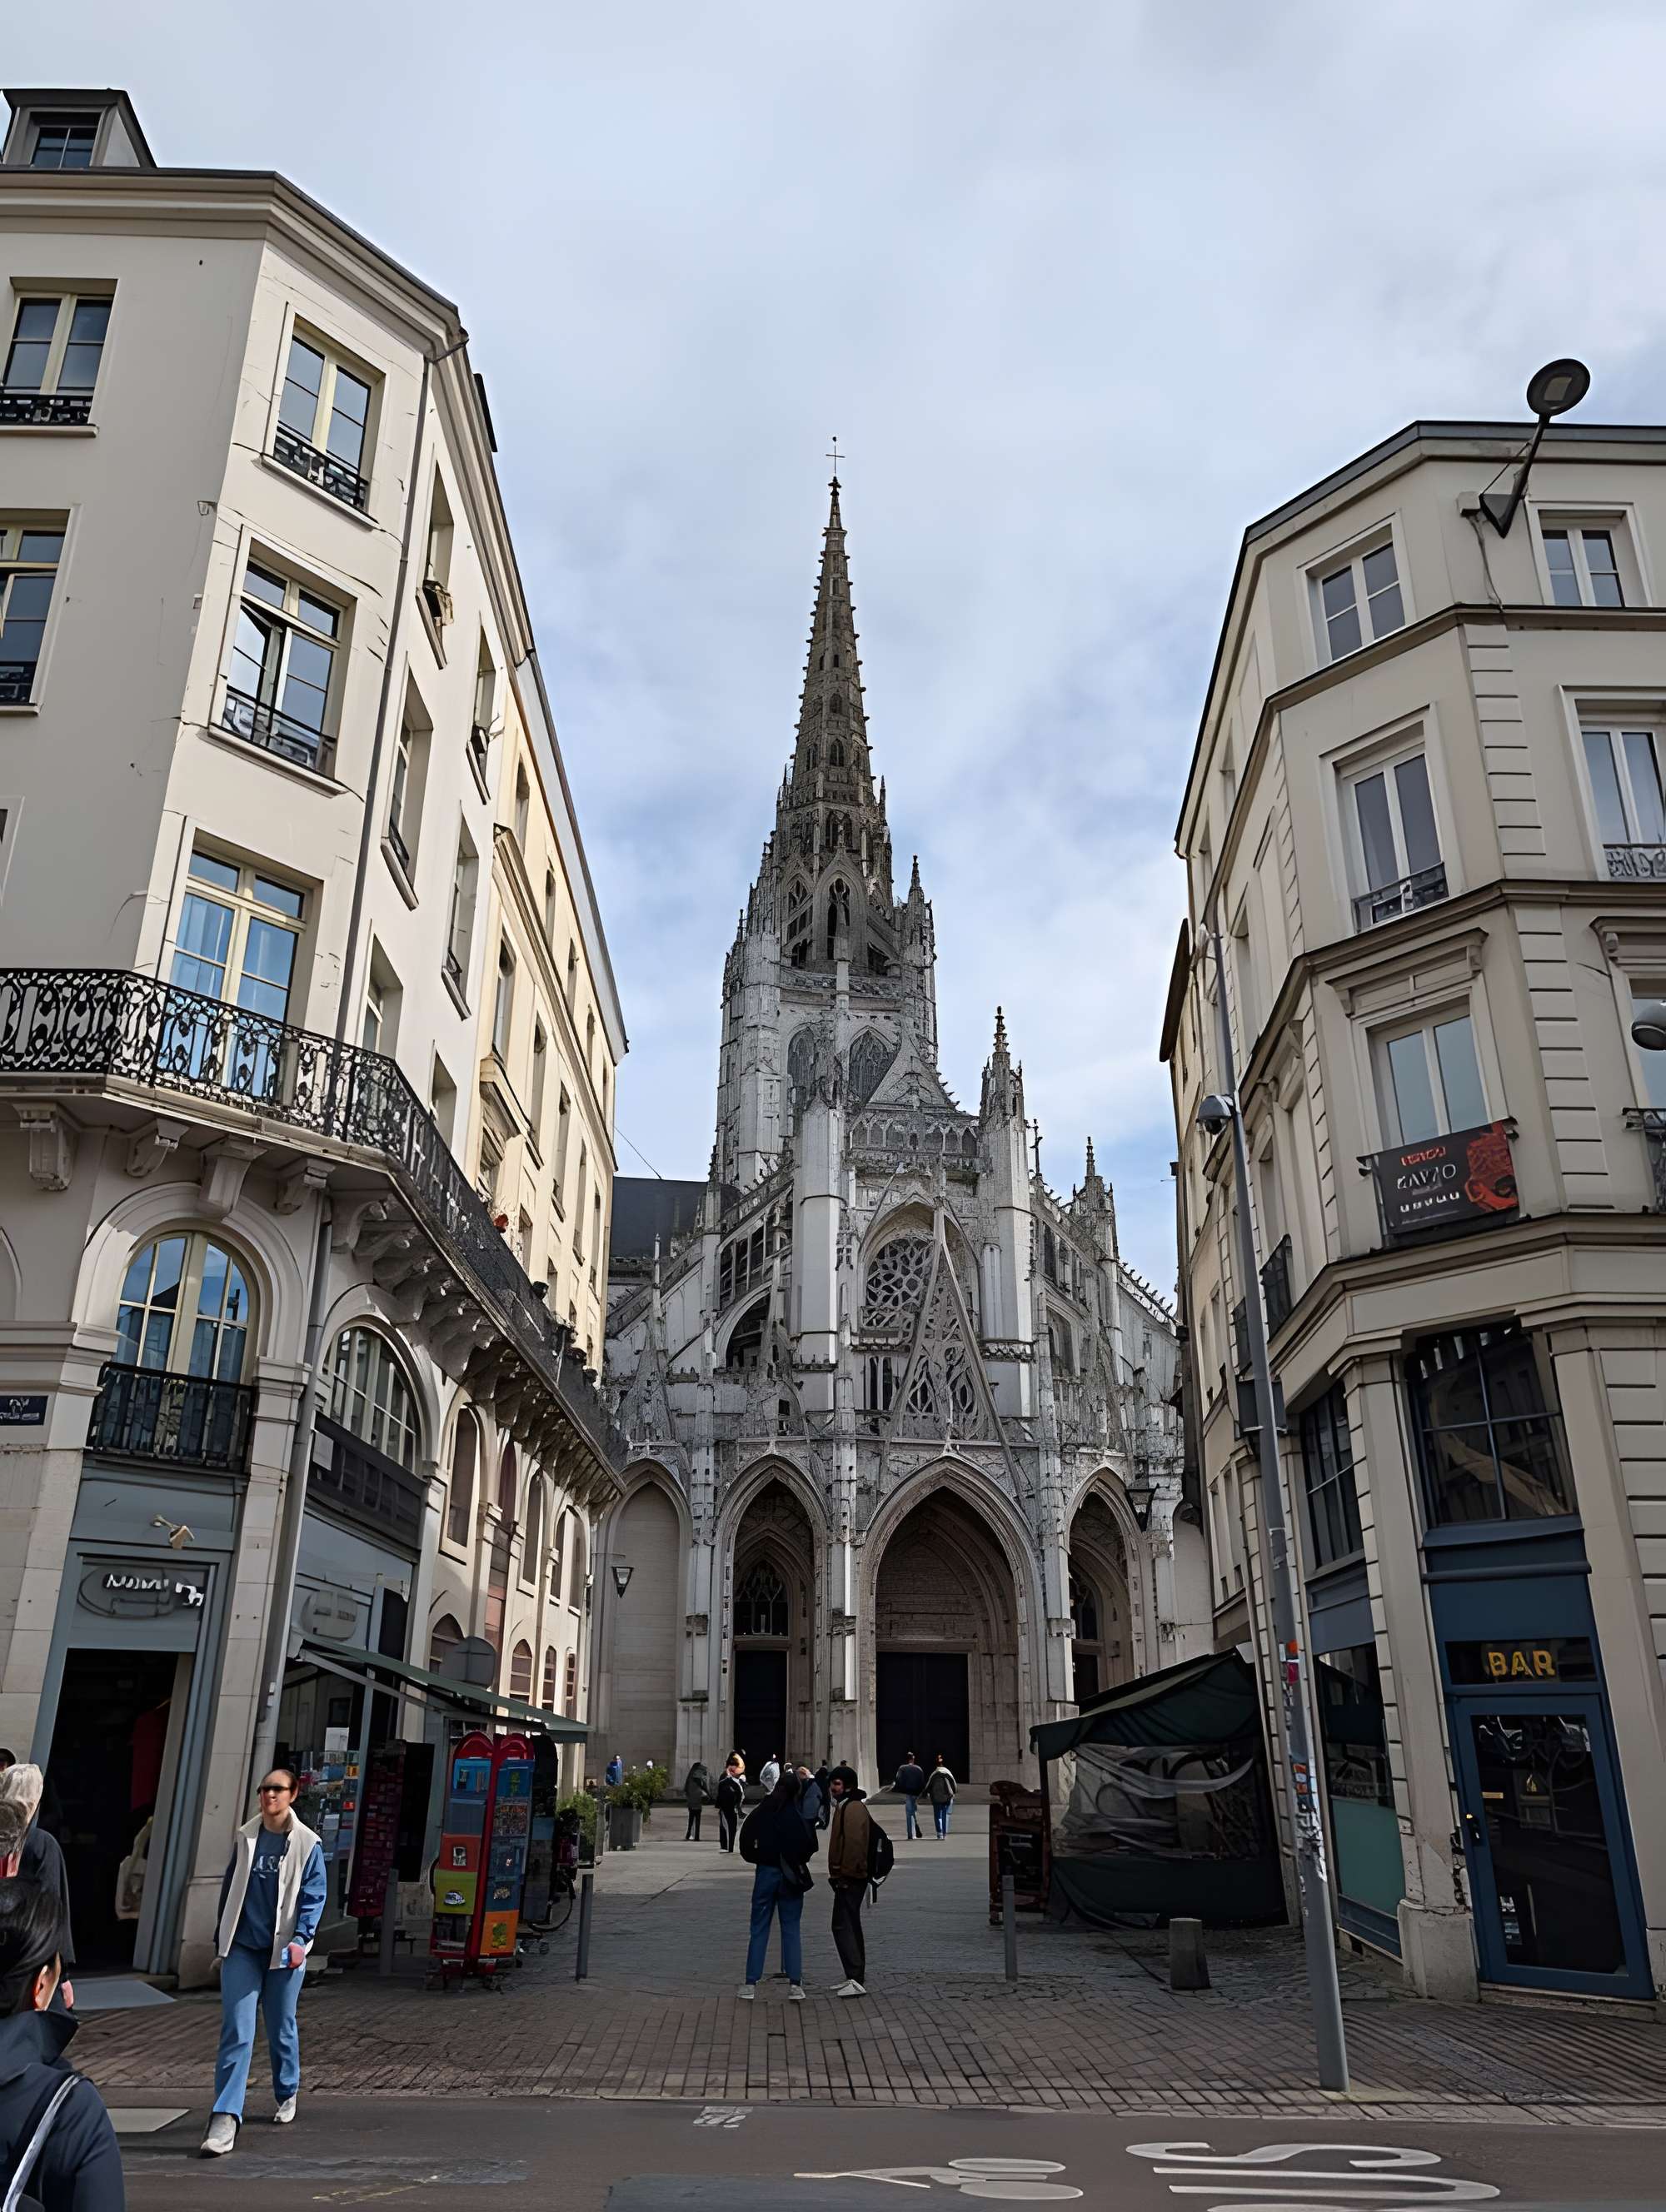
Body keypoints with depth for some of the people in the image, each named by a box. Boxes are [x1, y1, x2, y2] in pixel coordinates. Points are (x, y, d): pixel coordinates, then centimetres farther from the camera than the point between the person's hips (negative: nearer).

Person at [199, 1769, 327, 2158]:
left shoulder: (307, 1844, -6)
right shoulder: (246, 1837, 3)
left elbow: (314, 1895, -6)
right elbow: (229, 1888, 12)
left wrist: (301, 1939, -18)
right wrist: (221, 1937, 13)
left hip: (283, 1951, -2)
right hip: (242, 1948, 2)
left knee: (281, 2029, 12)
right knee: (236, 2031, -8)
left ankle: (287, 2094, 35)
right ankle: (226, 2118, -6)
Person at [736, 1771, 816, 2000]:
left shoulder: (760, 1813, -5)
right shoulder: (801, 1815, -8)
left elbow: (745, 1845, -5)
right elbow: (812, 1845, -6)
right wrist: (798, 1862, 9)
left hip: (766, 1872, 0)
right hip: (791, 1876, 0)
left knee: (759, 1929, 8)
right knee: (792, 1929, 7)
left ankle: (751, 1983, 7)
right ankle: (795, 1984, 2)